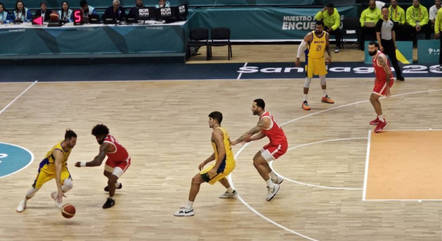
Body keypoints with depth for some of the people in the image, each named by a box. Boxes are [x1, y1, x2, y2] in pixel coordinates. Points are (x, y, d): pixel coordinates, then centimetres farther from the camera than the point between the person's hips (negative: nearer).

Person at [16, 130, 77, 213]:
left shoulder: (69, 146, -18)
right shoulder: (59, 152, -41)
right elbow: (57, 171, -49)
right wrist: (59, 189, -57)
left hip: (61, 166, 5)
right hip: (47, 168, -5)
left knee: (69, 184, -21)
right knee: (36, 187, 8)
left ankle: (56, 196, 10)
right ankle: (24, 201, 39)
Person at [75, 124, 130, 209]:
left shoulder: (105, 145, -42)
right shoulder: (108, 137, -17)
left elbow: (98, 162, -51)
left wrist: (83, 164, -48)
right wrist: (98, 156, 0)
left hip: (123, 161, -10)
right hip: (114, 158, 10)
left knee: (111, 181, -21)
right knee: (106, 173, 29)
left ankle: (111, 200, 5)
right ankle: (117, 185, 61)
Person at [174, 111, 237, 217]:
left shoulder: (216, 132, -13)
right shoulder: (222, 131, 18)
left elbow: (222, 151, -25)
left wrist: (215, 168, -28)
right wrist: (205, 162, 22)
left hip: (224, 164, -10)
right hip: (230, 162, 10)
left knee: (196, 179, -13)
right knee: (217, 173, 46)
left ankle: (189, 209, -17)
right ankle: (230, 192, 65)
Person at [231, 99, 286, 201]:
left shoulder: (265, 120, -24)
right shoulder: (264, 116, 7)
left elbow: (250, 132, -22)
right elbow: (263, 134, 14)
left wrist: (236, 142, -16)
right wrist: (250, 139, 1)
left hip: (279, 145, -10)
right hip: (275, 143, 10)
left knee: (258, 162, -10)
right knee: (256, 158, 14)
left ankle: (272, 187, -1)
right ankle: (276, 178, 25)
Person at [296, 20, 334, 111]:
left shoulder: (326, 35, -10)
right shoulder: (310, 35, -23)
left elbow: (327, 46, 7)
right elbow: (301, 46, -13)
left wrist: (329, 55, -9)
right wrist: (298, 59, -15)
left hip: (320, 58, 5)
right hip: (310, 58, -5)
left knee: (323, 77, 17)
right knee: (308, 78, -7)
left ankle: (325, 96, 37)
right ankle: (304, 101, -5)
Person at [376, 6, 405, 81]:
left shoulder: (391, 22, 5)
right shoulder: (380, 23, -10)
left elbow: (393, 33, 13)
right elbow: (378, 34, -11)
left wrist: (394, 44, 10)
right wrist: (380, 46, -18)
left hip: (390, 42, 4)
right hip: (383, 42, -4)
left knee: (394, 60, 6)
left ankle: (399, 75, 11)